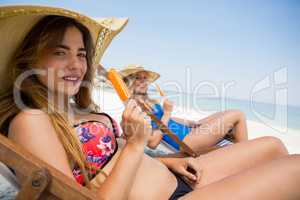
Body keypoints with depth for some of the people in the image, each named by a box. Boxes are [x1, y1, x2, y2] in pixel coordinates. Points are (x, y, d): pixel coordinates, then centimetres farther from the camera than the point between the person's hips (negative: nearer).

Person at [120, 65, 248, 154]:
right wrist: (167, 112, -20)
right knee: (237, 115, -5)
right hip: (185, 142, -10)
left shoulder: (148, 101, 12)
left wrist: (193, 123, 12)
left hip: (187, 130, 10)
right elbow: (152, 142, -24)